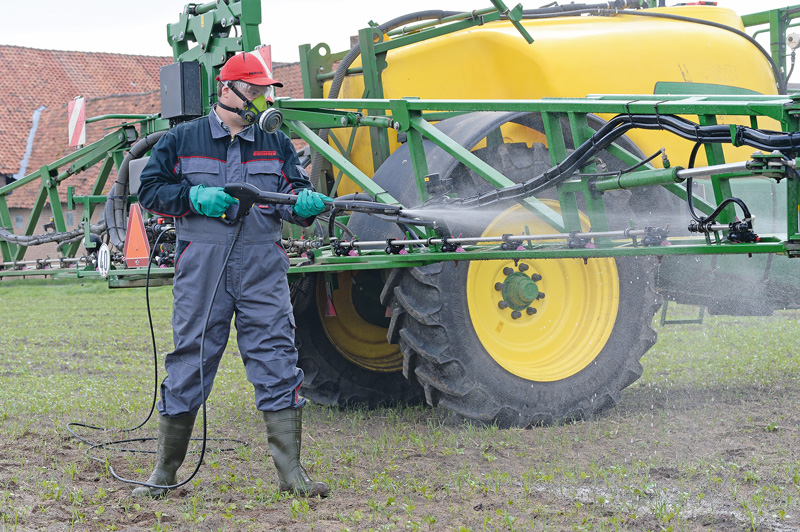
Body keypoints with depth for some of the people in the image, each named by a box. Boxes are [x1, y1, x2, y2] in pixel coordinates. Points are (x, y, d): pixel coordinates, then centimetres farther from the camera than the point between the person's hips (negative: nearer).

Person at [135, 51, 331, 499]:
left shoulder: (277, 144, 14)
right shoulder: (182, 140, 8)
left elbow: (296, 191, 10)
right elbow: (150, 190, 8)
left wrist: (303, 203, -15)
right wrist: (193, 197, -10)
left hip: (263, 270, 2)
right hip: (201, 271, -2)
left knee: (277, 360, -4)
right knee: (190, 360, 3)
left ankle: (291, 471, 0)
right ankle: (166, 470, 16)